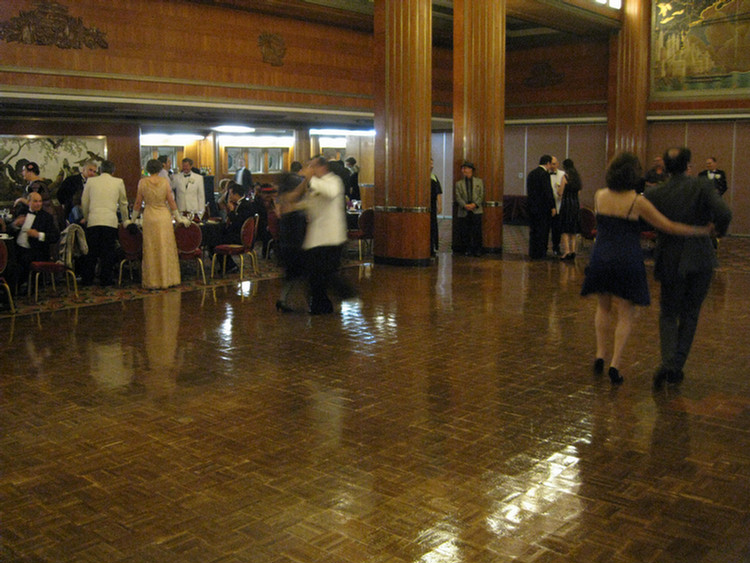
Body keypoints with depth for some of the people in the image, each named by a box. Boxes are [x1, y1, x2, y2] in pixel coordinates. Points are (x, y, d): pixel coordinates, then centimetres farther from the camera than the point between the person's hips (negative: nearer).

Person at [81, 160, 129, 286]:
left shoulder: (91, 181, 9)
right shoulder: (118, 182, 7)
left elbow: (84, 202, 13)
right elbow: (123, 203, 14)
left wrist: (86, 218, 28)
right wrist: (125, 220, 27)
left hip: (93, 220, 2)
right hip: (110, 221, -1)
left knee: (91, 252, 8)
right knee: (108, 252, 4)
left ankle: (87, 279, 13)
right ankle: (105, 279, 6)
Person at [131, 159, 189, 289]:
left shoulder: (142, 182, -2)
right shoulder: (165, 181, -3)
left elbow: (138, 203, 2)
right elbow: (171, 201, -1)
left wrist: (133, 219, 15)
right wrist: (178, 218, 9)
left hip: (149, 217, 0)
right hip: (164, 216, 0)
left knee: (151, 250, 7)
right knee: (166, 248, 8)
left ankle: (152, 282, 10)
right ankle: (168, 279, 13)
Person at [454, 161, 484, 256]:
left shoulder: (479, 181, 12)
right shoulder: (459, 183, 12)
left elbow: (481, 195, 4)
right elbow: (458, 197, 2)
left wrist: (475, 204, -12)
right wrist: (465, 205, -15)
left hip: (476, 210, -1)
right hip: (464, 212, 1)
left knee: (477, 232, -4)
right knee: (465, 233, 1)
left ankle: (478, 250, 4)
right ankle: (468, 250, 11)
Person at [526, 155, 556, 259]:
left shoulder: (531, 173, 11)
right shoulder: (544, 174, -13)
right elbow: (548, 192, -16)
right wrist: (552, 207, -12)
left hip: (531, 206, 8)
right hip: (542, 207, -8)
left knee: (533, 230, 13)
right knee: (542, 230, 1)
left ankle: (532, 253, 18)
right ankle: (539, 253, 4)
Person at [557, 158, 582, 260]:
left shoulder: (565, 176, -10)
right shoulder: (577, 176, 10)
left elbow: (560, 192, -9)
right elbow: (578, 191, 15)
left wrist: (558, 189, 12)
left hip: (566, 203, -7)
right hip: (576, 203, 7)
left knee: (564, 230, -3)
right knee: (573, 229, 13)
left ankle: (566, 251, -9)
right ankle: (573, 250, 13)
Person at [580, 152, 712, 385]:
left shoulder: (599, 196, 1)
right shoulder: (637, 201, -11)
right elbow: (669, 227, -7)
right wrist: (702, 231, 2)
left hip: (601, 259, 3)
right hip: (628, 261, -3)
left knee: (603, 307, 23)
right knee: (625, 315, 7)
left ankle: (600, 354, 17)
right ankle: (615, 364, 2)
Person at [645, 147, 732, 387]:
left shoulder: (655, 194, -5)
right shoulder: (702, 185, -9)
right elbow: (723, 213, -19)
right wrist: (720, 230, 1)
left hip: (671, 262, 0)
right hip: (700, 260, 0)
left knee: (668, 314, 12)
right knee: (690, 315, 14)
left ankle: (668, 363, -10)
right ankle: (677, 367, 14)